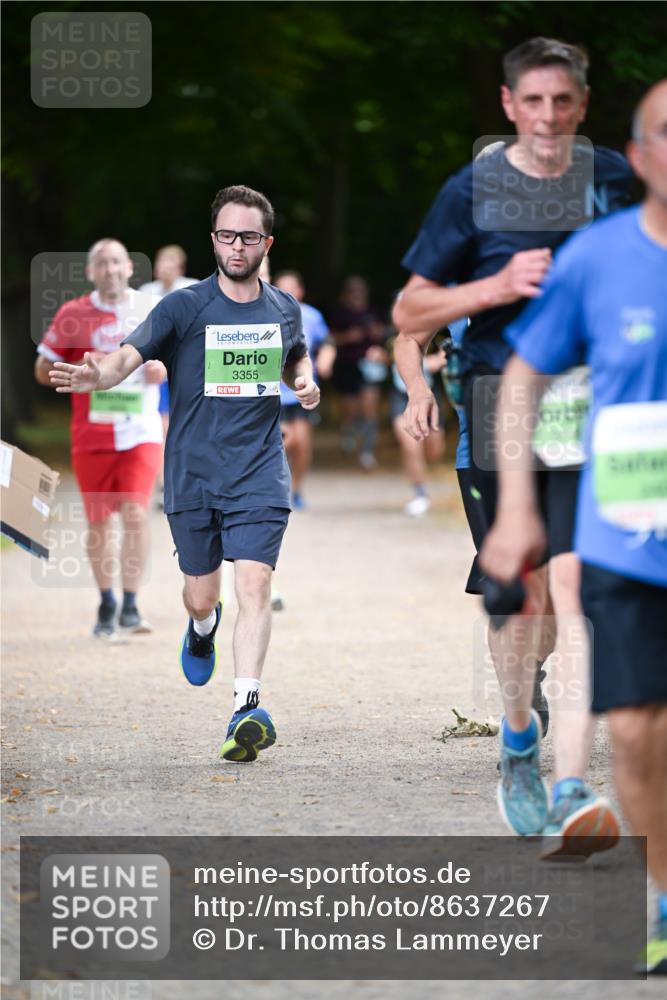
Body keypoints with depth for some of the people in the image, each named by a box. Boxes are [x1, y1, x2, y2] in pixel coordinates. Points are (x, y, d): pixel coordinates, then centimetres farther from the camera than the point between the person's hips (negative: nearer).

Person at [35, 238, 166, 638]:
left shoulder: (152, 312, 3)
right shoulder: (72, 315, 1)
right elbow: (43, 371, 6)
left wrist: (164, 369, -9)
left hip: (141, 432, -1)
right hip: (91, 435, 1)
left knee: (135, 513, -14)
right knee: (100, 521, 6)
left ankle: (130, 606, -8)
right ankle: (107, 605, 21)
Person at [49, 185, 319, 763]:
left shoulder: (284, 309, 6)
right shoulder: (184, 307, -6)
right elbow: (133, 352, -19)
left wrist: (305, 381, 5)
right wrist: (97, 376, -41)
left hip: (260, 474, 1)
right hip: (193, 475, -1)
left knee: (254, 584, -17)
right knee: (201, 596, 10)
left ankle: (247, 707, -21)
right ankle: (203, 629, 49)